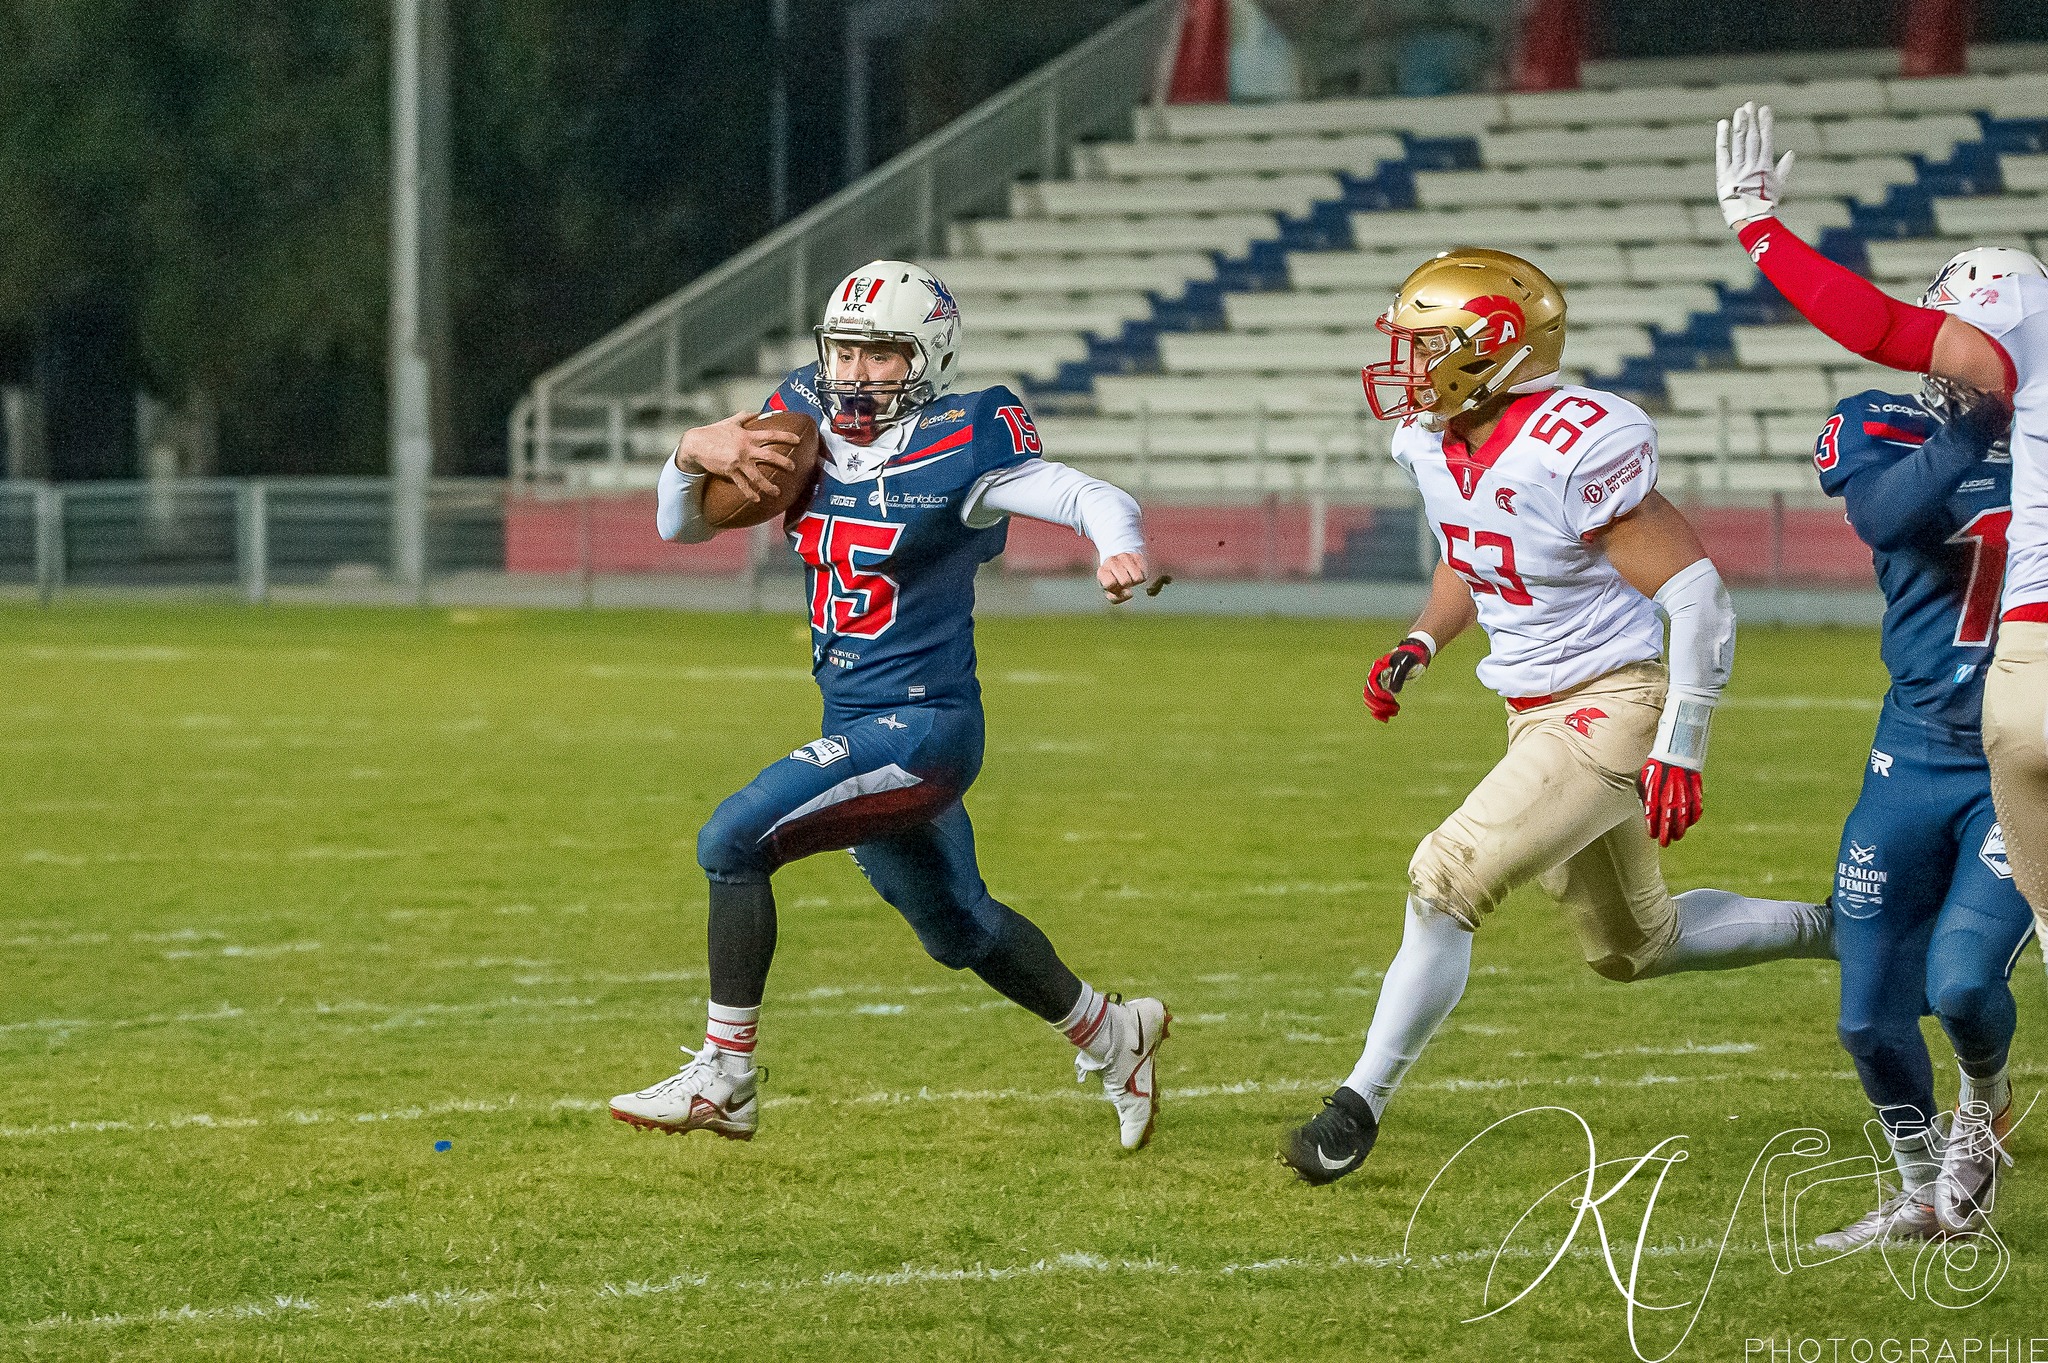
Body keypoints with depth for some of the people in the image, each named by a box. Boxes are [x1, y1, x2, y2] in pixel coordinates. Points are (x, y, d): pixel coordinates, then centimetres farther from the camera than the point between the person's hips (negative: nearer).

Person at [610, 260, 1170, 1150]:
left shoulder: (959, 450, -14)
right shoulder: (807, 426, 4)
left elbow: (1093, 498, -16)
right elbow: (679, 526, 9)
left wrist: (1118, 551, -39)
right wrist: (695, 451, -12)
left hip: (922, 725, -8)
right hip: (858, 729, 8)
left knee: (734, 841, -20)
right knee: (958, 928, 25)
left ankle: (723, 1076, -14)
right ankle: (1110, 1036, 46)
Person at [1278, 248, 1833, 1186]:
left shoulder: (1576, 450, -25)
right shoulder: (1434, 442, 0)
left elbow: (1699, 600, -21)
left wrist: (1680, 753, -22)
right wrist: (1419, 646, 3)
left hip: (1613, 709, -9)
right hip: (1536, 715, 9)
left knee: (1447, 880, -19)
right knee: (1633, 946, 20)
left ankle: (1362, 1104, -10)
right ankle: (1849, 933, 37)